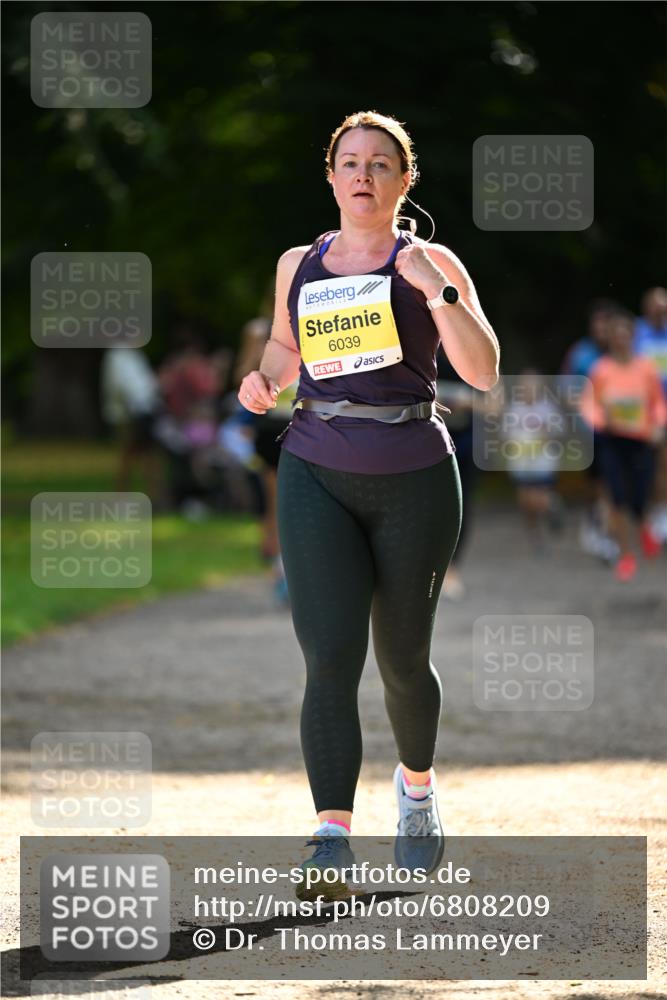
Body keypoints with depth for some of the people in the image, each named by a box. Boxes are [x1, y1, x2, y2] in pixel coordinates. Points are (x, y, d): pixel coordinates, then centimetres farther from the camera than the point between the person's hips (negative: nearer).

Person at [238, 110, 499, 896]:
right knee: (330, 658, -14)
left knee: (401, 659, 11)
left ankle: (416, 782, 42)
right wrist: (266, 381, 6)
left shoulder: (431, 265, -1)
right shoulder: (298, 266, 9)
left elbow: (483, 372, -11)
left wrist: (436, 291, -21)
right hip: (318, 476, 1)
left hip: (414, 482, -1)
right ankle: (332, 843, -19)